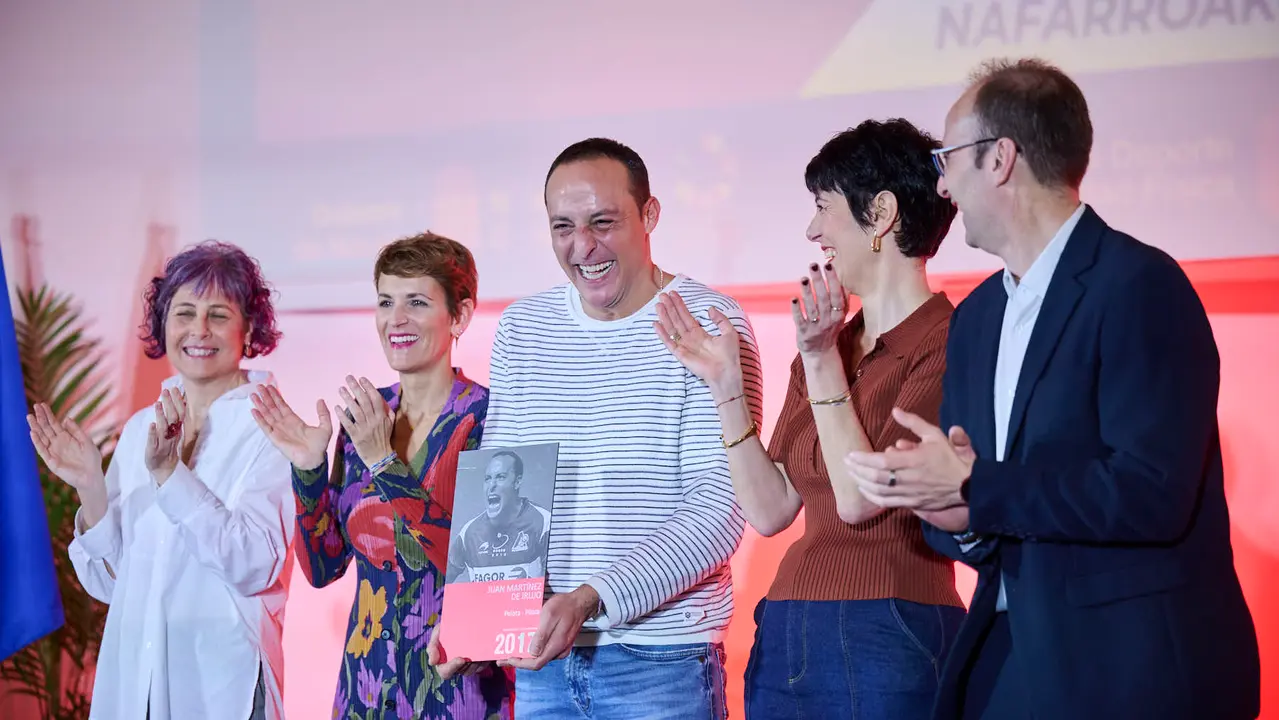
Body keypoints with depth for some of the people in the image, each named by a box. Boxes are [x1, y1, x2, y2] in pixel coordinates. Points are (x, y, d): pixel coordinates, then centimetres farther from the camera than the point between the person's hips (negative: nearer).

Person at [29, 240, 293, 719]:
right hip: (132, 678, 4)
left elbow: (255, 567, -20)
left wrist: (168, 473, -25)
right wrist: (90, 489, -9)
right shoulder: (140, 429, 6)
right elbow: (110, 582, 6)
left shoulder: (268, 429, -8)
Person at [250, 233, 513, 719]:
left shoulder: (487, 418, -11)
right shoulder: (363, 413, 5)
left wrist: (383, 461, -20)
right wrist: (308, 471, -7)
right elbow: (323, 568, 7)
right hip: (367, 680, 5)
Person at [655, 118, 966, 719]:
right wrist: (725, 385, 5)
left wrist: (822, 362, -13)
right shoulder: (825, 351, 15)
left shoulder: (948, 344, -9)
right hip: (785, 640, 7)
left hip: (887, 640, -7)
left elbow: (859, 500, -15)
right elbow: (770, 510, 10)